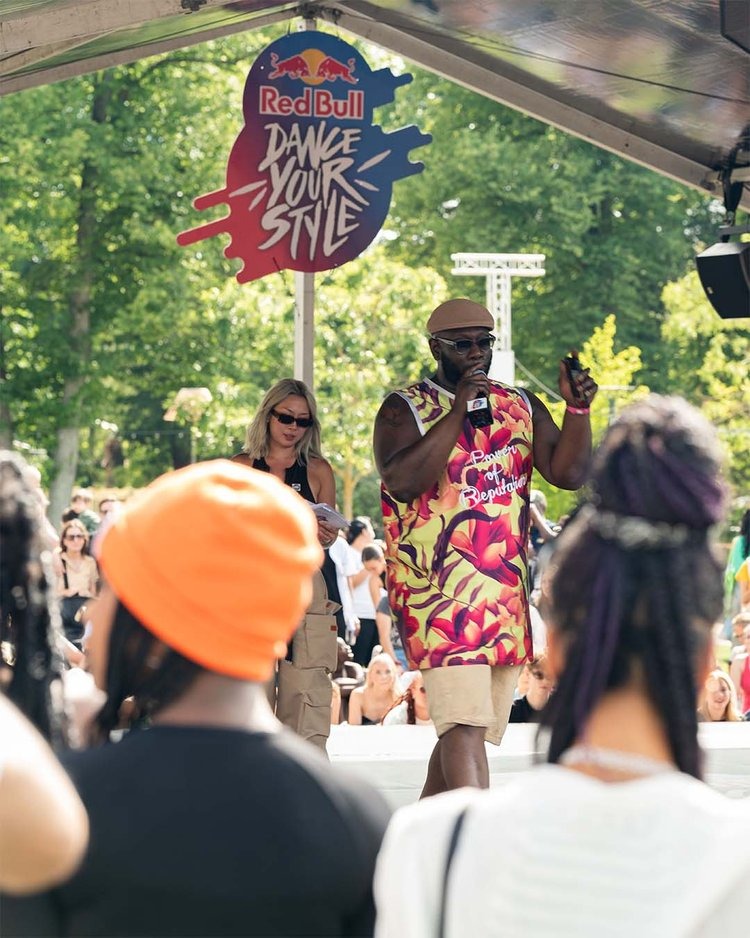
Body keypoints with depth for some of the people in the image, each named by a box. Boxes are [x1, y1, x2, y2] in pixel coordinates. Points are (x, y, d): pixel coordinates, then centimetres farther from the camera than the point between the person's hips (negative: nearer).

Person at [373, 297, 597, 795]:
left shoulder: (520, 406, 14)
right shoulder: (405, 409, -1)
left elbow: (568, 472, 5)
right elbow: (403, 480, -18)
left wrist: (577, 408, -10)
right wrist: (459, 410, -18)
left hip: (507, 592, 6)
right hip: (440, 588, -6)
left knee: (472, 728, 11)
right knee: (465, 722, -18)